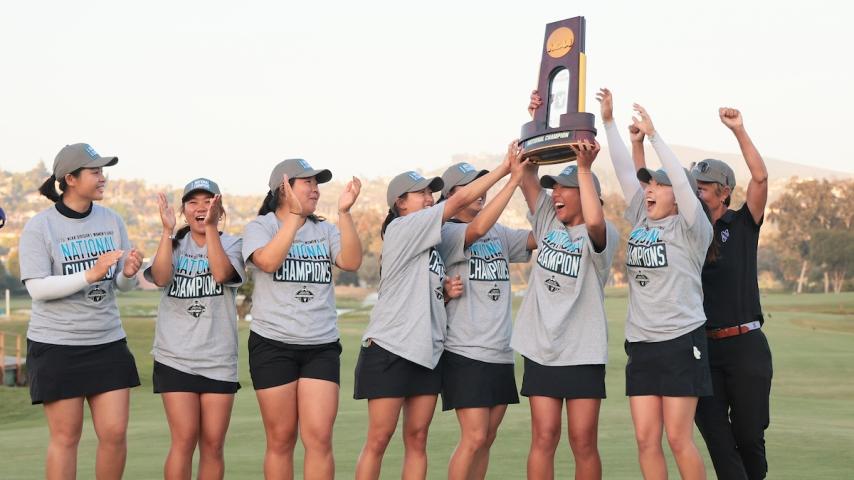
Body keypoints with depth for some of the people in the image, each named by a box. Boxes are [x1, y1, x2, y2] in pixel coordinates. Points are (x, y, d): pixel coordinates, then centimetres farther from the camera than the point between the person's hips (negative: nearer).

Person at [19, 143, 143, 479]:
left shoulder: (111, 221, 5)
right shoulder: (39, 227, -8)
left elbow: (123, 285, 10)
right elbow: (38, 288, -16)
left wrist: (128, 273, -14)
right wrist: (90, 275, -26)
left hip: (108, 341, 4)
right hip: (56, 346, -4)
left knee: (115, 433, 1)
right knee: (66, 437, 1)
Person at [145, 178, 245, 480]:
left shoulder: (230, 245, 4)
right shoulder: (174, 244, 8)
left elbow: (221, 273, -18)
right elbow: (161, 278, -14)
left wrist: (210, 226, -20)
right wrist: (168, 230, -18)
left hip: (219, 360, 0)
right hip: (175, 358, 0)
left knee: (213, 444, 2)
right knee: (184, 439, -9)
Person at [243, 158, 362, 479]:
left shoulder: (325, 230, 12)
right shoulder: (261, 227, 3)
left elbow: (352, 262, -6)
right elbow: (268, 261, -17)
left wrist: (344, 213, -13)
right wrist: (295, 216, -18)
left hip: (322, 346, 2)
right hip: (273, 344, -2)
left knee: (319, 438, -7)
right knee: (280, 440, 3)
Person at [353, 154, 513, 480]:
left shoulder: (431, 243, 16)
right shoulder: (401, 229, -9)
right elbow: (460, 199, -15)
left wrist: (447, 292, 2)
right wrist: (505, 168, -12)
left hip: (427, 352, 8)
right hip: (389, 349, -8)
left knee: (417, 439, 5)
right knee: (379, 439, -5)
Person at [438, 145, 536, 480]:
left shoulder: (500, 234, 11)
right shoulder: (448, 233, -7)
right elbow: (478, 228, -27)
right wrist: (514, 178, -29)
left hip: (501, 353, 7)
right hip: (466, 352, -7)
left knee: (486, 439, 10)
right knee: (474, 438, -11)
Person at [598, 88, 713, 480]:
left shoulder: (690, 229, -5)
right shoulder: (641, 223, 10)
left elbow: (682, 180, -19)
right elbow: (625, 171, 8)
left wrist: (653, 135, -22)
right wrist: (608, 122, 4)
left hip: (681, 342, -6)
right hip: (640, 343, 6)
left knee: (679, 439, -4)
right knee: (646, 439, 3)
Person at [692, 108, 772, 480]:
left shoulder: (742, 225, 3)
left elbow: (760, 177, -10)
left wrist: (739, 131, -17)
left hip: (745, 344, -3)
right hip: (702, 345, 3)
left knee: (748, 432, 3)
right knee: (715, 434, -3)